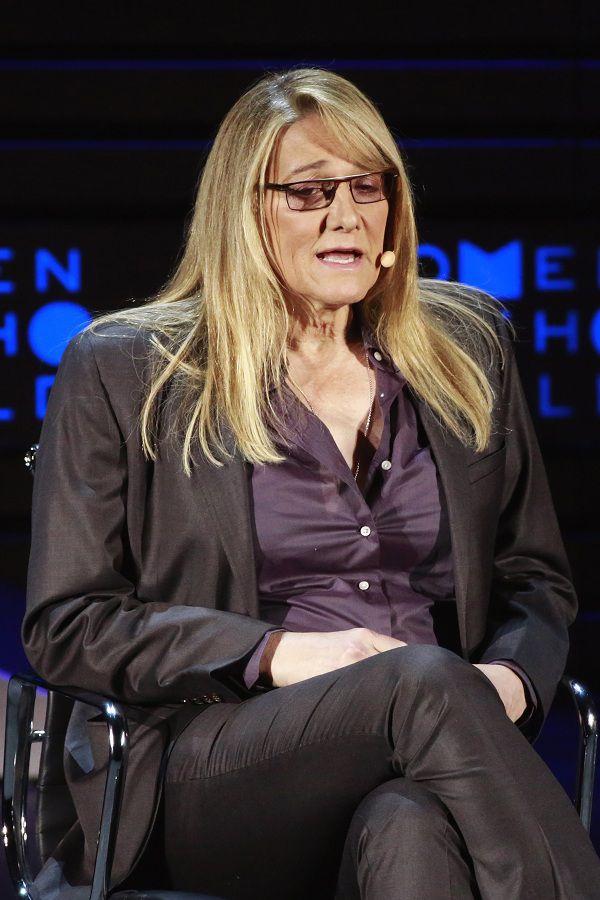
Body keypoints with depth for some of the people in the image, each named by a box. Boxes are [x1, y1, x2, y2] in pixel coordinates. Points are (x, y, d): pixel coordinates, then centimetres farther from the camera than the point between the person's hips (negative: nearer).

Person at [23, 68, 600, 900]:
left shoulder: (466, 345, 18)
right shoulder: (123, 371, 7)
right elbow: (64, 626, 4)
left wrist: (510, 678, -2)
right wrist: (278, 654, -10)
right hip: (206, 773, -2)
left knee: (410, 828, -38)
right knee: (428, 680, -35)